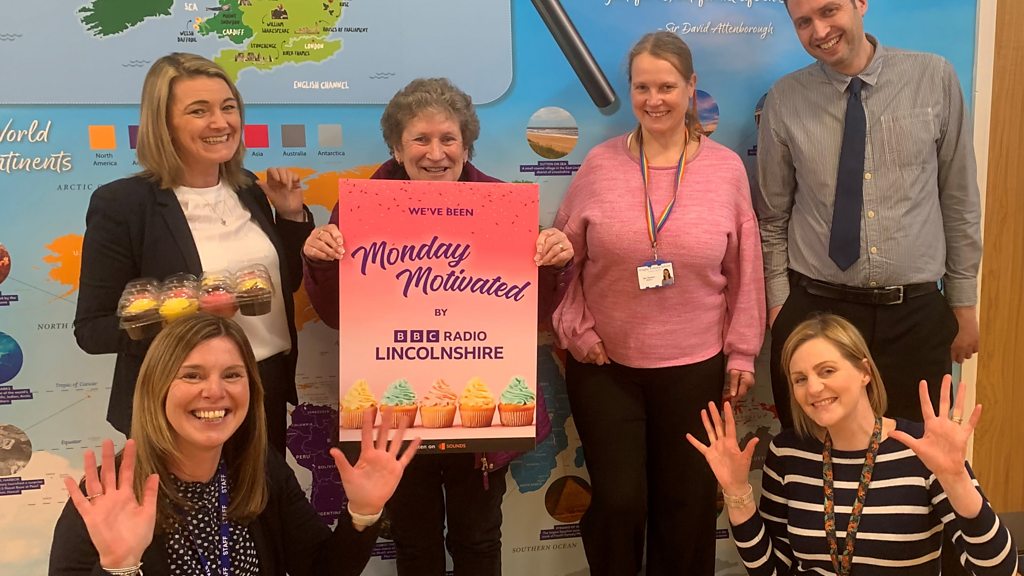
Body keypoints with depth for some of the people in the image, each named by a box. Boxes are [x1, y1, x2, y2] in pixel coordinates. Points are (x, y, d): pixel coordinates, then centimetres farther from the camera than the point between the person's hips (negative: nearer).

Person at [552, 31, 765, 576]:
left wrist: (741, 350, 3)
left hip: (695, 366, 1)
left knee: (687, 504, 13)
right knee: (618, 501, 4)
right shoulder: (600, 165, -3)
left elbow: (745, 270, 3)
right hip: (604, 365, 0)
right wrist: (577, 331, -4)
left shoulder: (726, 168, -1)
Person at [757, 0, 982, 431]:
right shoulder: (784, 101, -2)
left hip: (917, 314, 1)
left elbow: (960, 199, 5)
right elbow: (773, 217, 5)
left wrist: (964, 302, 7)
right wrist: (779, 304, 0)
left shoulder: (934, 78, -1)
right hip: (812, 310, 0)